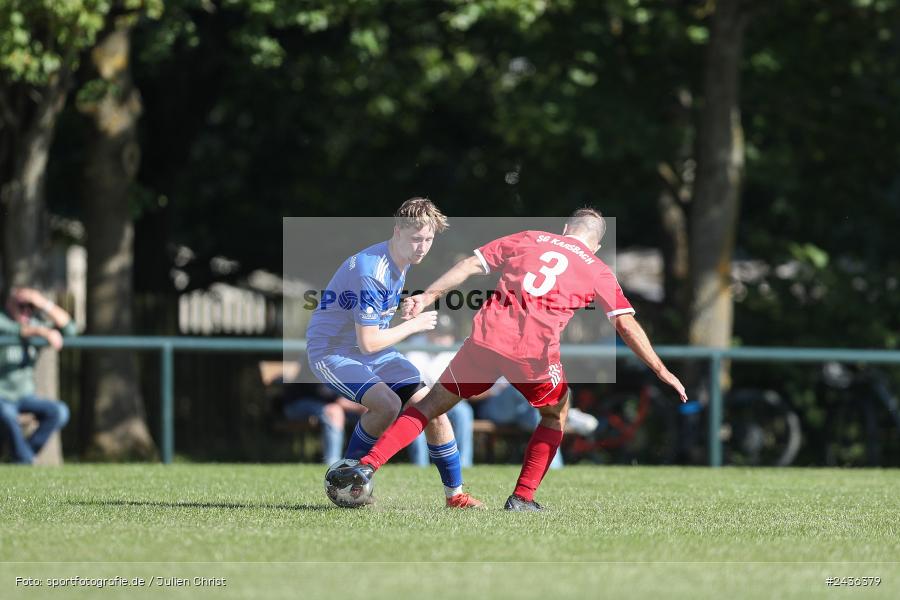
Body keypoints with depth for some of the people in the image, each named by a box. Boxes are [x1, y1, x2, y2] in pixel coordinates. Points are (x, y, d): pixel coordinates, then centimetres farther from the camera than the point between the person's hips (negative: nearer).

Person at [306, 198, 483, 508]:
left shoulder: (401, 261, 1)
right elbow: (368, 343, -28)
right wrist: (413, 325, -16)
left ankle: (454, 494, 11)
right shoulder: (371, 271, -29)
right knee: (387, 403, -32)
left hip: (372, 349, 9)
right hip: (331, 351, -9)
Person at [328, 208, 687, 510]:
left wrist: (429, 295, 13)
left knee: (434, 402, 15)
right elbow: (627, 325, 10)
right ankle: (522, 498, 18)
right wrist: (661, 372, 14)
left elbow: (471, 264, 14)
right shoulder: (597, 271, 17)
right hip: (535, 349, -2)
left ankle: (367, 467, 4)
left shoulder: (529, 239, 22)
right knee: (556, 414, 26)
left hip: (488, 335, 2)